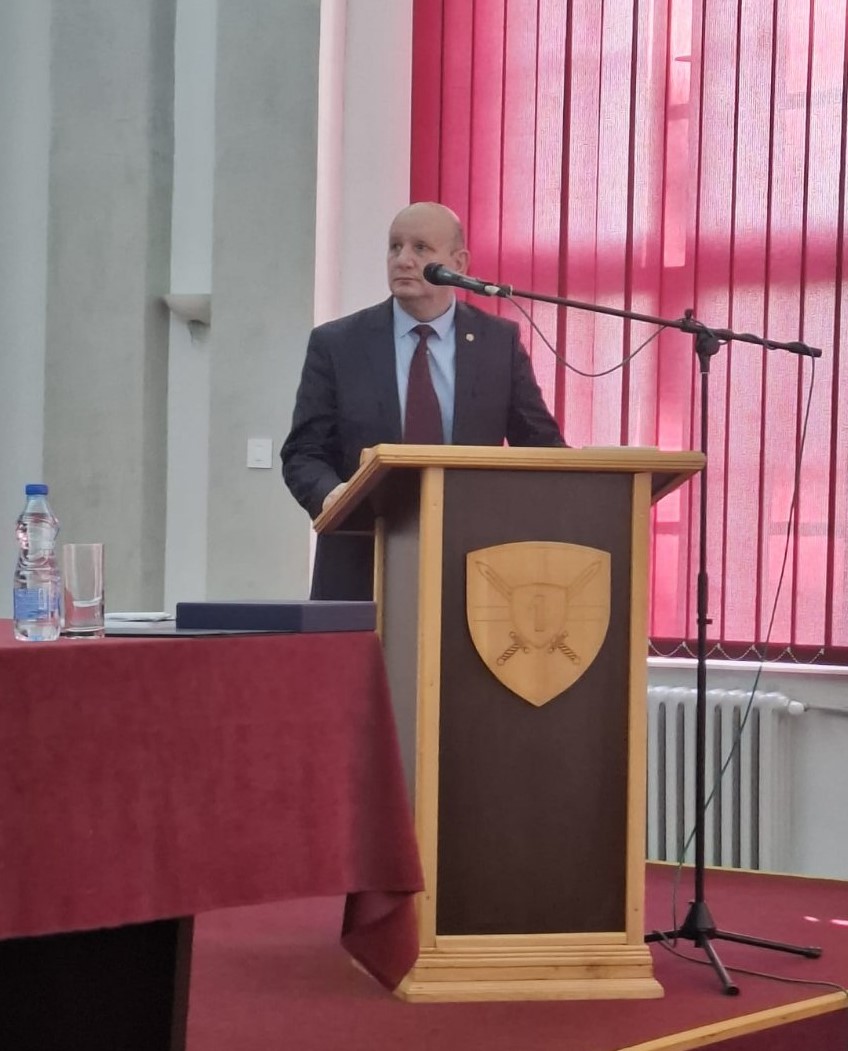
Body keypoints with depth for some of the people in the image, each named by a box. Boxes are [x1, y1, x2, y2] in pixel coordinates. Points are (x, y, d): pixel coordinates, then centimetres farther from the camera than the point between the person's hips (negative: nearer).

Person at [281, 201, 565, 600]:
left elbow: (541, 446, 9)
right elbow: (304, 453, 2)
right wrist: (331, 495, -20)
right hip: (362, 571, -1)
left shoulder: (500, 341, 6)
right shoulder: (336, 343, 3)